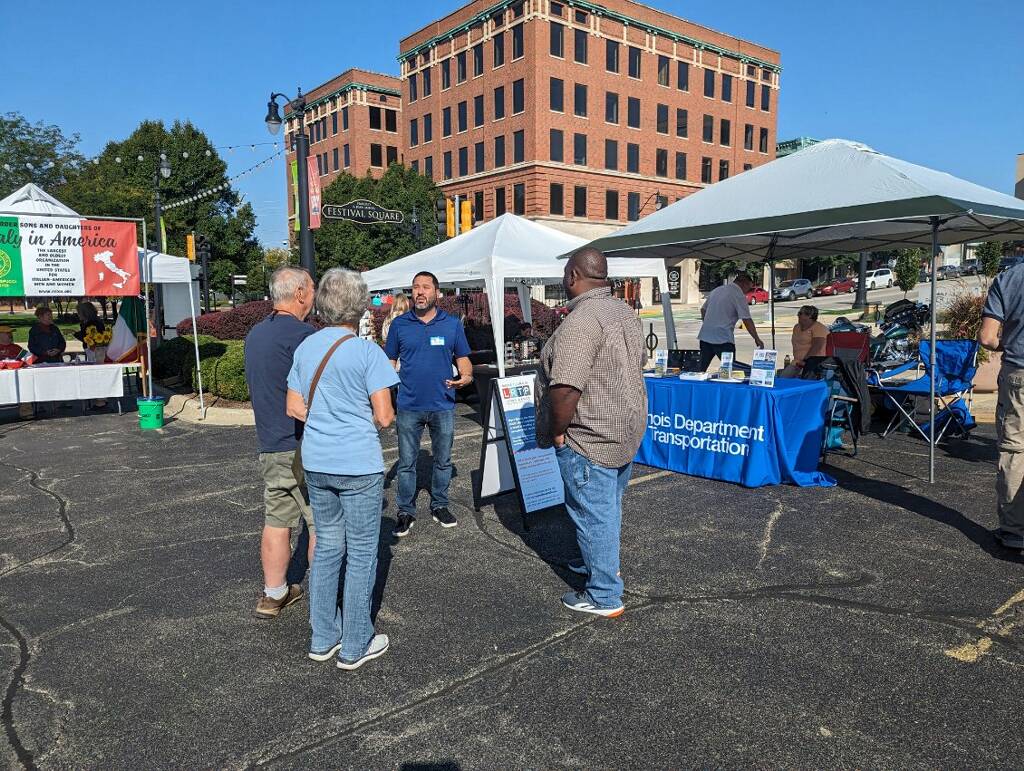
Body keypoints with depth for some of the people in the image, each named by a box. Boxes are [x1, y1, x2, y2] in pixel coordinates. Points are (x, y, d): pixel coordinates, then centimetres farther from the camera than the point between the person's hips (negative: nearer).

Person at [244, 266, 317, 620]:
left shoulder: (255, 334, 12)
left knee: (277, 520, 15)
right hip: (302, 446, -8)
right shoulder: (302, 334, -16)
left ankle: (273, 595, 24)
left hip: (269, 445, 8)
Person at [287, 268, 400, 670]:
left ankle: (323, 638, 28)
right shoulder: (367, 351, -14)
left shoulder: (305, 347, 4)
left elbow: (295, 407, 9)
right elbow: (384, 416, -14)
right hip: (359, 465, -6)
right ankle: (354, 647, 17)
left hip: (316, 464, 6)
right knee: (361, 554, 7)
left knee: (327, 547, 18)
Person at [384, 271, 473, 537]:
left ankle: (439, 506, 29)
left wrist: (466, 376, -15)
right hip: (409, 406, 0)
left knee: (443, 461, 12)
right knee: (406, 463, 6)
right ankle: (406, 512, 18)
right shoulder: (399, 324, 2)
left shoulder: (452, 324, 2)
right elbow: (390, 362, 6)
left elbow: (463, 359, 7)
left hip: (443, 405, 1)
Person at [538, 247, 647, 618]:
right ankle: (601, 563, 43)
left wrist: (556, 432, -16)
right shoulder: (625, 312, 8)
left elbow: (565, 389, -30)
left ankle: (604, 596, 15)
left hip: (590, 438, -9)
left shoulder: (581, 321, -24)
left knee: (594, 514, 3)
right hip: (628, 429, 10)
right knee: (609, 506, 24)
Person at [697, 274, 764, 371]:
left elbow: (703, 310, 19)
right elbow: (747, 321, -10)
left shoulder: (717, 290, 15)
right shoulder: (739, 295, -7)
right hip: (723, 339, -7)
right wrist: (757, 339, -3)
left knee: (701, 370, 11)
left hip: (705, 336, 7)